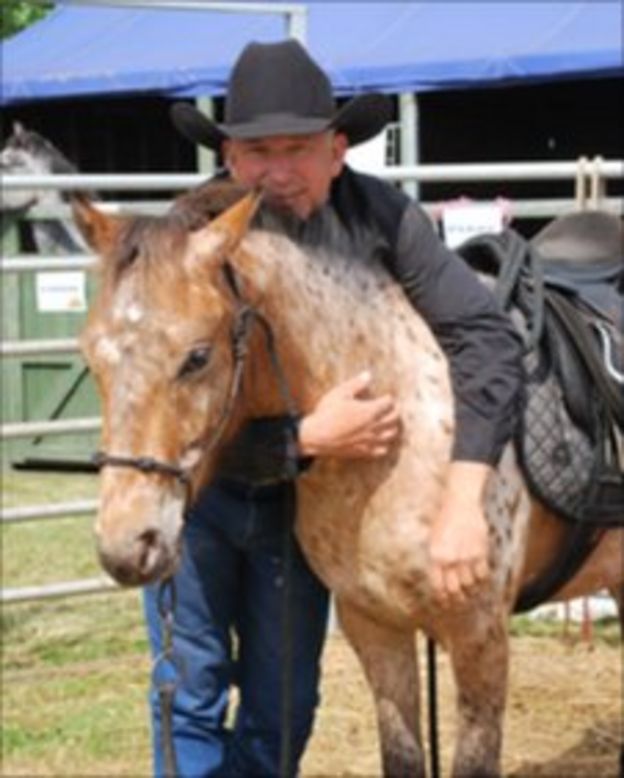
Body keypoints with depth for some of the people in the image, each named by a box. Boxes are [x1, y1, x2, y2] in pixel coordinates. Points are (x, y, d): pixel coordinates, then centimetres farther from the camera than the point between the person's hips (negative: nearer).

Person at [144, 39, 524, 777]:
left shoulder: (380, 218, -19)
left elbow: (486, 340, -24)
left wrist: (463, 503, -34)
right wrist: (311, 437, -37)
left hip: (301, 497, 3)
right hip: (195, 492, -3)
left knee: (283, 708, 9)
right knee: (192, 694, -1)